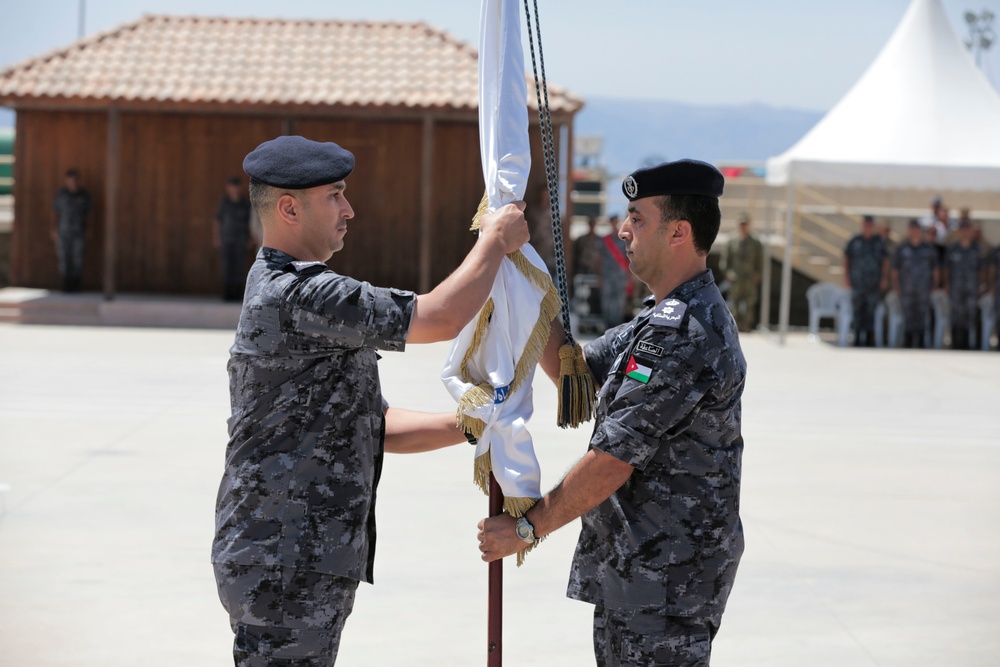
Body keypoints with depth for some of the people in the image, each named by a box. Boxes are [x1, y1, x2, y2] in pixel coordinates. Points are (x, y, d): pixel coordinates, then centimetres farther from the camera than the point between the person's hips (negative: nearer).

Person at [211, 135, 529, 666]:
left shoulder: (279, 289, 17)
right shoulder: (298, 296, -18)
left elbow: (370, 427, 18)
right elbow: (440, 319, -20)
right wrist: (495, 241, -4)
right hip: (283, 568, -11)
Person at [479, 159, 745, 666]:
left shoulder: (682, 335, -22)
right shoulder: (664, 316, 13)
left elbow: (612, 462, -22)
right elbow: (574, 370, 15)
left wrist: (527, 528, -12)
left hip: (663, 580, -11)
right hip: (638, 567, 11)